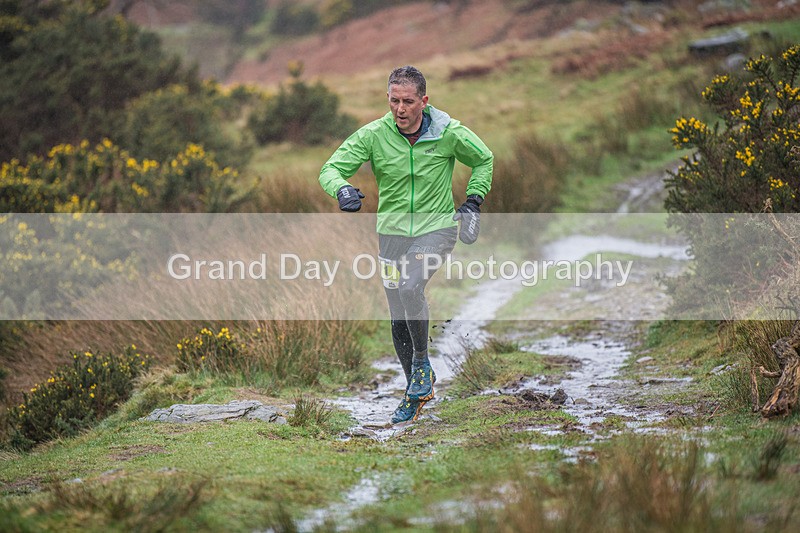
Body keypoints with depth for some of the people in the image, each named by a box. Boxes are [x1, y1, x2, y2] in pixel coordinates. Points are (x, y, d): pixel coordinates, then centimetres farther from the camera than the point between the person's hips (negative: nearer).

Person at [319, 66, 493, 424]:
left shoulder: (449, 133, -12)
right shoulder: (374, 134, -11)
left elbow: (483, 160, 8)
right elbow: (331, 168, -11)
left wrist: (473, 201, 0)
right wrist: (341, 188, -32)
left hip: (437, 227, -3)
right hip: (393, 232, 3)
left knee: (410, 288, -29)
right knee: (399, 319, 6)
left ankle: (423, 364, -7)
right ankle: (416, 391, 27)